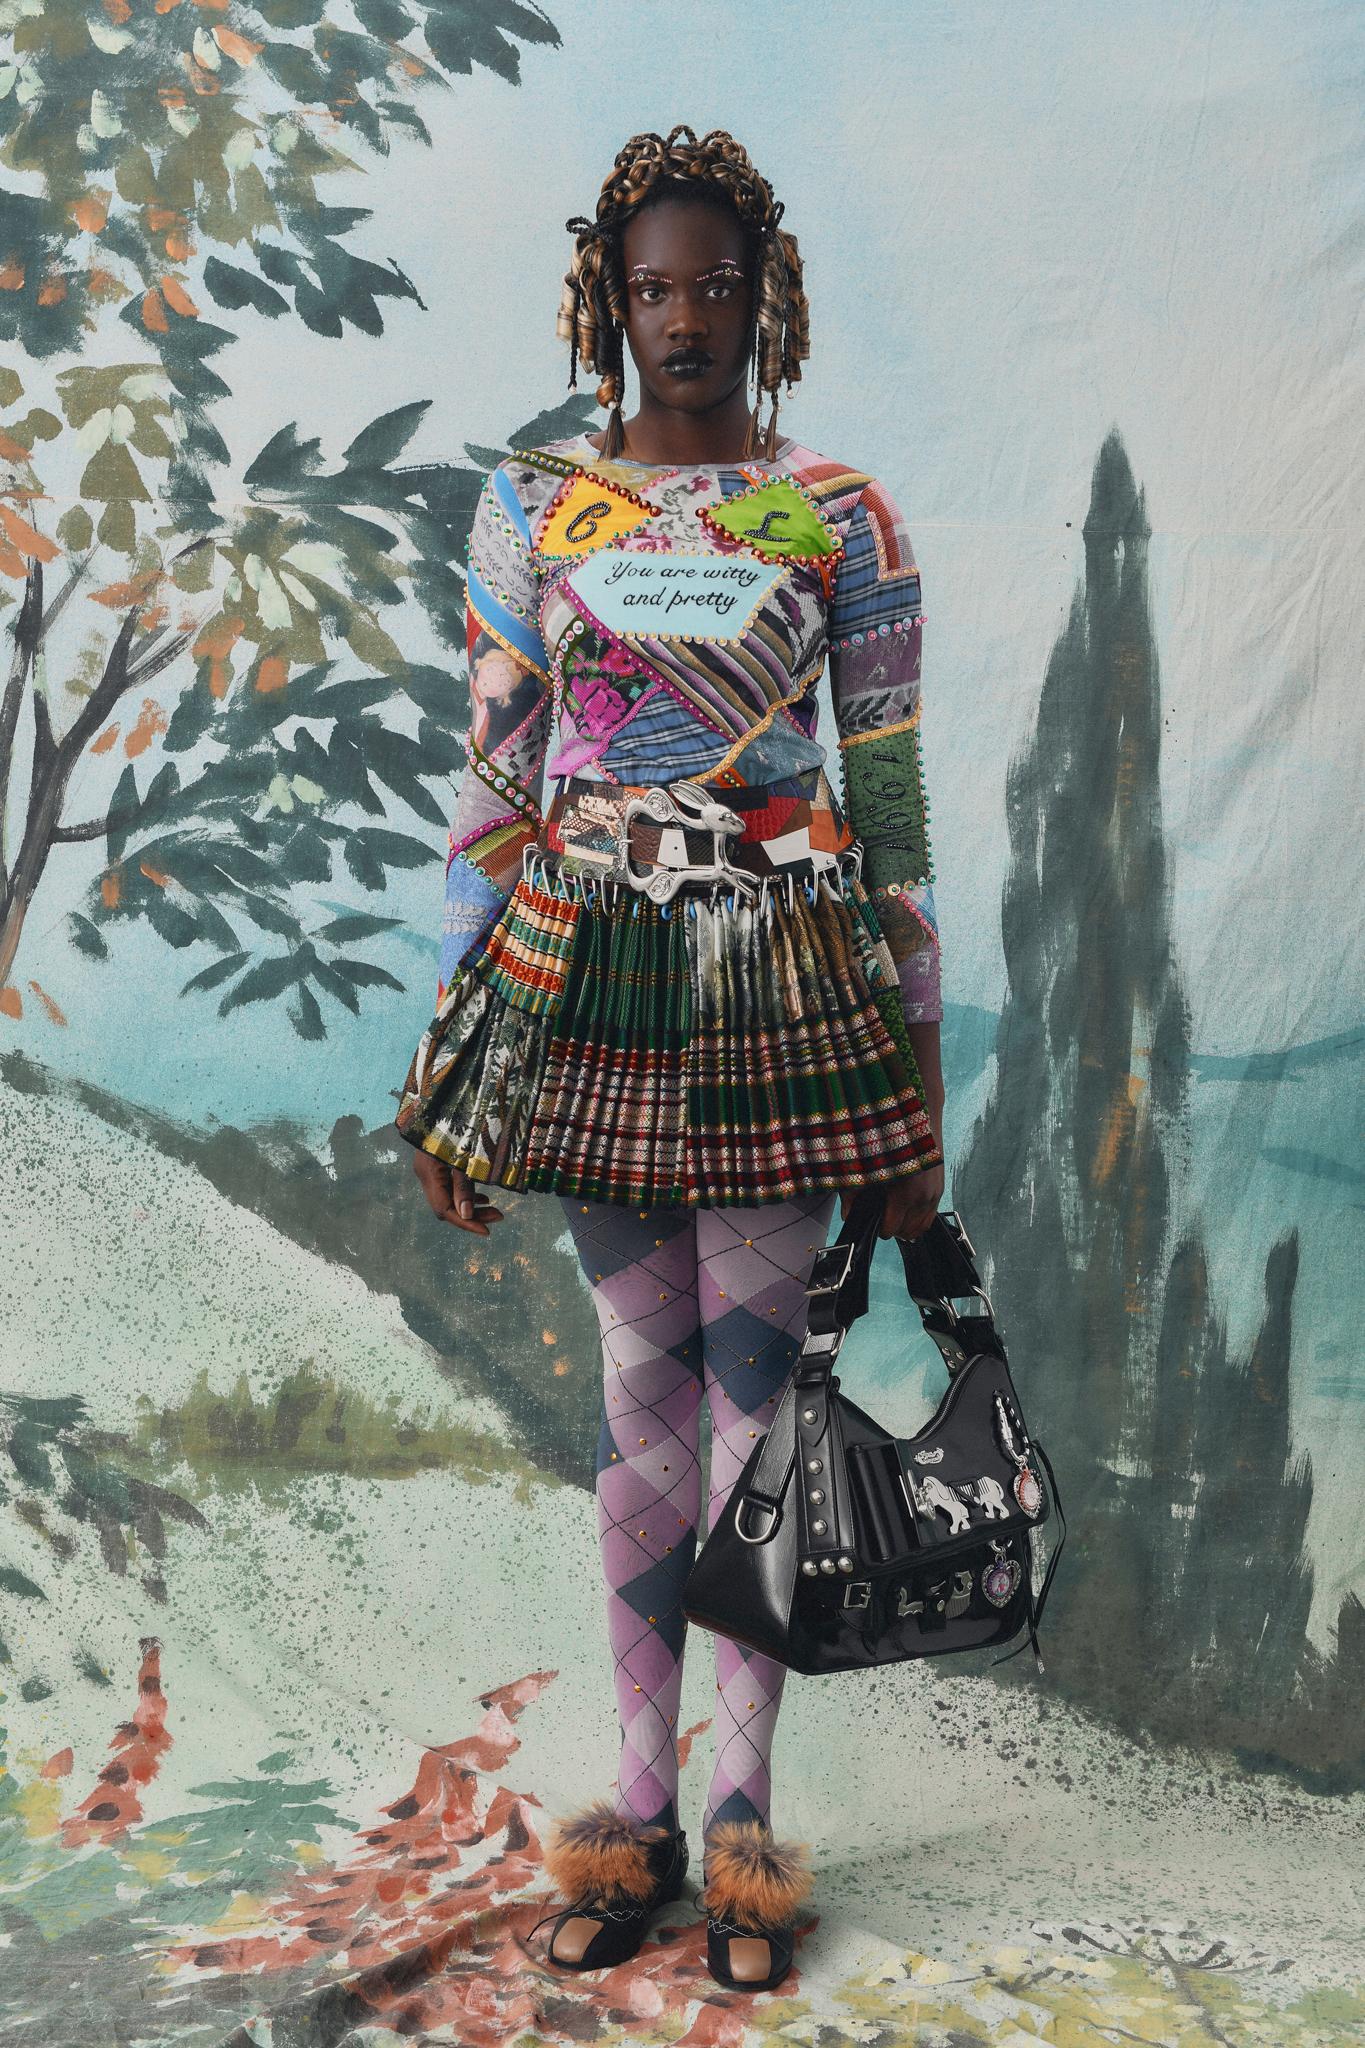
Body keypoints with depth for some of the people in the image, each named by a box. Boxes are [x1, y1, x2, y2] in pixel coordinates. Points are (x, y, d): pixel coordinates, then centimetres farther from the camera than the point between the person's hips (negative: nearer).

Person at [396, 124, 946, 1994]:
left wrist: (919, 1059, 1)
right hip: (593, 985, 1)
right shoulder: (532, 507, 7)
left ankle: (741, 1811, 16)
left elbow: (891, 793, 3)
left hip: (781, 991, -1)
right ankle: (641, 1804, 20)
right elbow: (490, 786, 6)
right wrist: (457, 1037, 1)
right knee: (646, 1383, 7)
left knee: (754, 1377, 1)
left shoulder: (842, 518, 4)